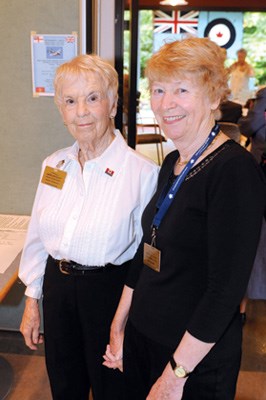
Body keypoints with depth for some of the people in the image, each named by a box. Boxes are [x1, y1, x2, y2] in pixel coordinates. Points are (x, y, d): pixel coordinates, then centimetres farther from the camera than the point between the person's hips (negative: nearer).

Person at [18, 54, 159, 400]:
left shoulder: (142, 173, -18)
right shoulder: (53, 165, 0)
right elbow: (37, 237, 8)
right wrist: (32, 300, 11)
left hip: (110, 292, -4)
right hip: (57, 289, 5)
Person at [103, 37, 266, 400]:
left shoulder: (235, 169, -21)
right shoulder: (172, 164, 3)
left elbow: (226, 289, -22)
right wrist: (119, 326, 9)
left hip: (198, 360, -7)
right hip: (141, 336, 7)